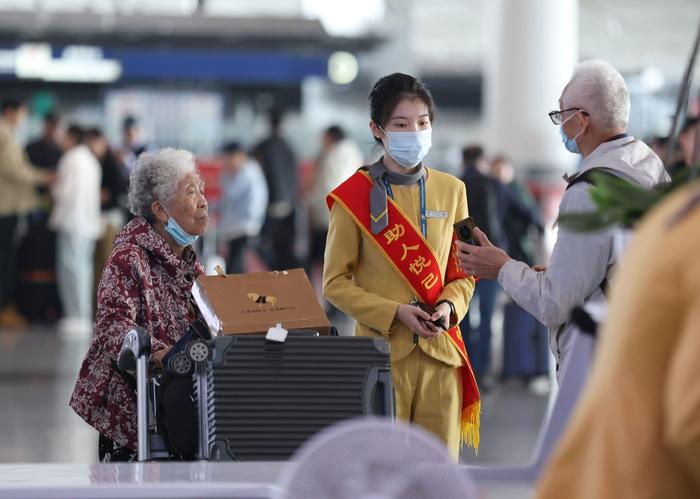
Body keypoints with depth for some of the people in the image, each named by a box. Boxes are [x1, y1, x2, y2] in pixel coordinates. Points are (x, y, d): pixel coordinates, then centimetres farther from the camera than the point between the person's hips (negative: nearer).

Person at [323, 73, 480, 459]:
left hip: (440, 354, 3)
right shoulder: (355, 196, -2)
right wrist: (394, 312, -13)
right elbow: (335, 282, -1)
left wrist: (450, 305, -6)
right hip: (381, 351, -3)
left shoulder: (450, 190, 10)